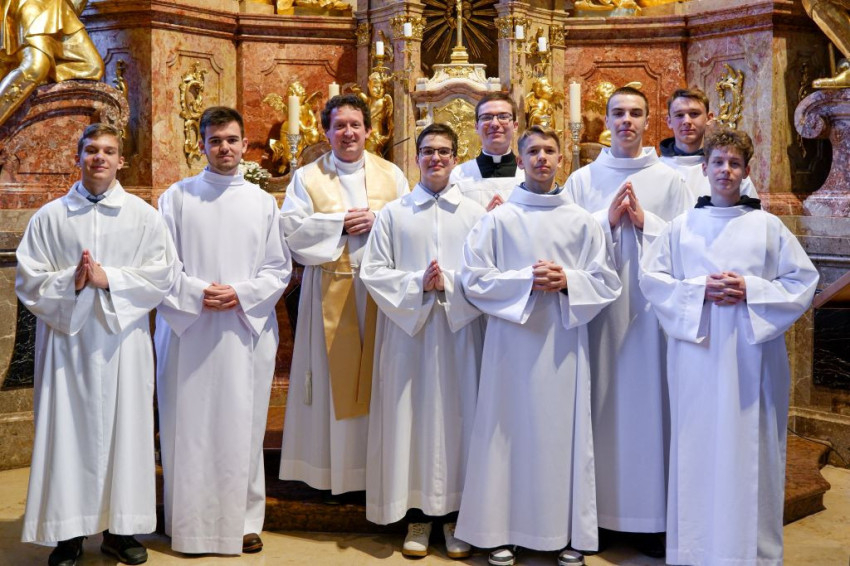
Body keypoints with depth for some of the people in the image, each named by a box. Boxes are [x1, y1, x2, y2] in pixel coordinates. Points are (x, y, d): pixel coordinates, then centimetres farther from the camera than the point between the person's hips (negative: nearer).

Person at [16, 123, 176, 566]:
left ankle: (119, 529, 16)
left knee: (123, 429, 4)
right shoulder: (50, 216, 5)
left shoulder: (142, 215, 5)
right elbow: (27, 280, 3)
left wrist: (109, 279, -12)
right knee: (68, 430, 2)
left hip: (122, 337, 0)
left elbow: (162, 274, -1)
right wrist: (69, 281, -14)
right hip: (66, 336, 0)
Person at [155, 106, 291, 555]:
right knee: (188, 429, 1)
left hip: (246, 329, 1)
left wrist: (241, 294, -8)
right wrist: (196, 293, -13)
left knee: (242, 428, 3)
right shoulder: (177, 197, 6)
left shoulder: (263, 202, 10)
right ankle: (189, 523, 13)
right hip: (188, 330, -1)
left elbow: (279, 269, 7)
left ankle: (244, 520, 14)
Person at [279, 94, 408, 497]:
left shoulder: (391, 175, 12)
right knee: (334, 377, 1)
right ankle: (333, 474, 9)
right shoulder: (308, 177, 7)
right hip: (330, 291, -1)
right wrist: (341, 220, -10)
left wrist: (379, 220, -11)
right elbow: (290, 229, -5)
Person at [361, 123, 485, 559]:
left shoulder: (475, 213, 6)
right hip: (407, 328, 0)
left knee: (456, 416, 3)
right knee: (410, 416, 2)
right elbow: (372, 271, 0)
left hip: (459, 330, 0)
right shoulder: (393, 213, 7)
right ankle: (417, 516, 14)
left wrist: (449, 284, -16)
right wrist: (417, 284, -13)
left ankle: (455, 514, 15)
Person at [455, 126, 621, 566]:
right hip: (512, 338, -1)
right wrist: (527, 280, -14)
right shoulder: (498, 219, 3)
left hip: (564, 341, 1)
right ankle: (502, 530, 12)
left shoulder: (582, 222, 7)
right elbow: (474, 278, -3)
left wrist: (567, 281, -12)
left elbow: (607, 283, 5)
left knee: (563, 431, 4)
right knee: (511, 430, 2)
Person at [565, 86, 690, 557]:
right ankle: (598, 509, 13)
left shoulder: (669, 180, 6)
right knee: (601, 401, 2)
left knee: (648, 401, 0)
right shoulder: (582, 179, 9)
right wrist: (607, 219, -9)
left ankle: (651, 519, 10)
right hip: (598, 304, 1)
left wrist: (644, 221, -11)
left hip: (651, 305, 0)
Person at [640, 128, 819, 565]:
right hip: (697, 354, 1)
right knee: (697, 447, 3)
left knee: (749, 450, 1)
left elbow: (803, 281, 3)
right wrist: (699, 291, -10)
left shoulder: (768, 226, 5)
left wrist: (751, 291, -11)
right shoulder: (682, 227, 8)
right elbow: (650, 277, 4)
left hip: (752, 354, 0)